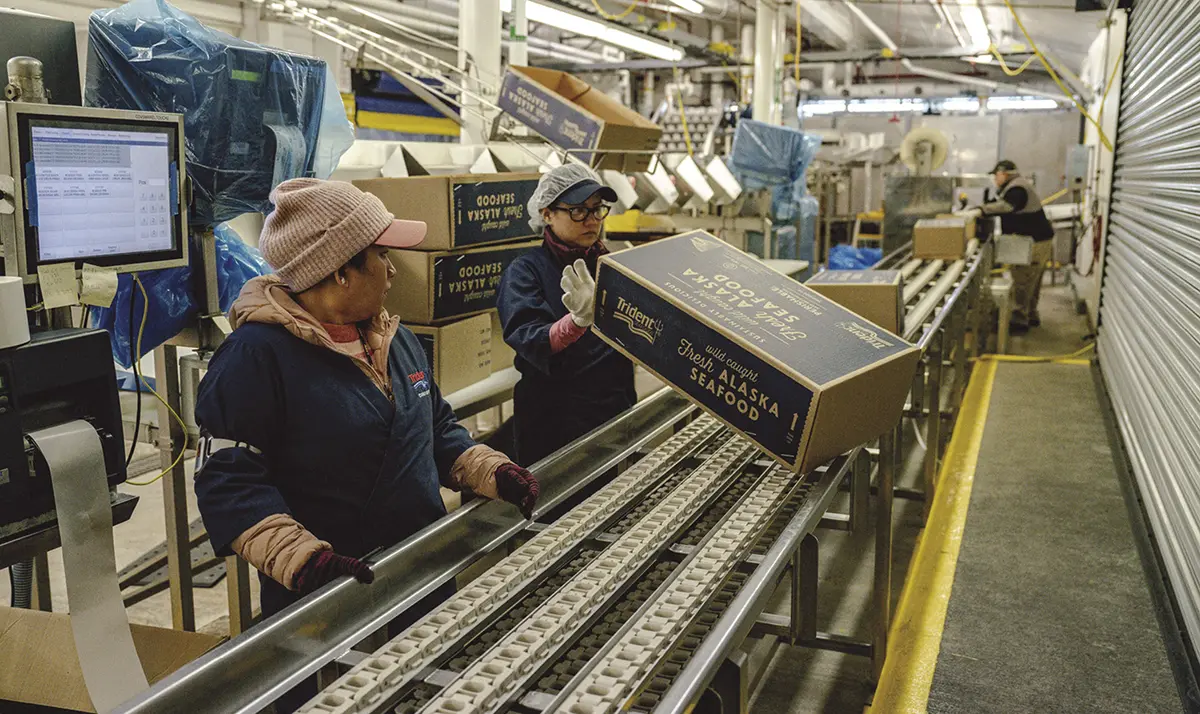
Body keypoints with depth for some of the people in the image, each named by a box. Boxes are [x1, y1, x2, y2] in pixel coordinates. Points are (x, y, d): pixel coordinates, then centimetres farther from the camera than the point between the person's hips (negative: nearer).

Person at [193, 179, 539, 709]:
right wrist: (300, 556, -31)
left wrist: (490, 471, 2)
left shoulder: (393, 338, 8)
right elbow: (230, 482, -20)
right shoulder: (257, 355, -17)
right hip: (322, 608, -7)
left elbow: (437, 428, 18)